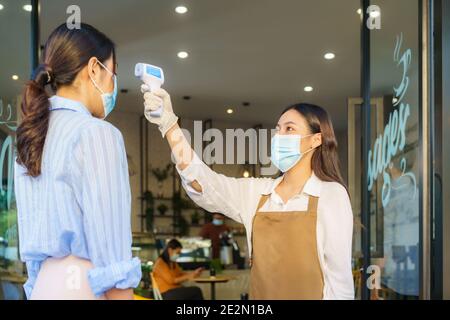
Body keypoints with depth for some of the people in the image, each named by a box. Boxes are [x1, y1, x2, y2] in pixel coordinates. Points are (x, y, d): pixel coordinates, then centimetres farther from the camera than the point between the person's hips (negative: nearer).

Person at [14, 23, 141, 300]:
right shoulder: (96, 133, -11)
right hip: (86, 286, -8)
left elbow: (32, 234, 15)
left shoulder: (31, 138, 12)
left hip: (46, 285, 8)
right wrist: (122, 292, -13)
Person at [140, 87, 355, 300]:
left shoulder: (332, 194, -8)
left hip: (309, 294, -4)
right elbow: (199, 179, -8)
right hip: (261, 293, 4)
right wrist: (168, 122, -17)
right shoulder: (256, 192, 4)